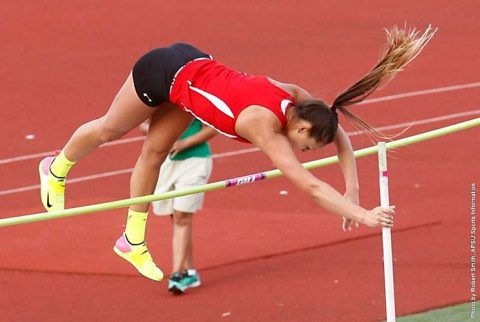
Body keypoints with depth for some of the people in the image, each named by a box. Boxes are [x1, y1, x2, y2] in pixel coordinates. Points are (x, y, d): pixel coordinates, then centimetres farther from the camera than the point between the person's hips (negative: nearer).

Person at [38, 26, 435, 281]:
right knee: (109, 129, 19)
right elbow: (310, 186, -43)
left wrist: (352, 189, -8)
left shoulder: (295, 97, -16)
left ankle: (133, 240, 33)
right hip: (165, 71, -6)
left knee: (155, 153, 19)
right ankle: (57, 169, 47)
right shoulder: (265, 127, -36)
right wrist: (363, 215, -47)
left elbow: (339, 133, 0)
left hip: (191, 64, 6)